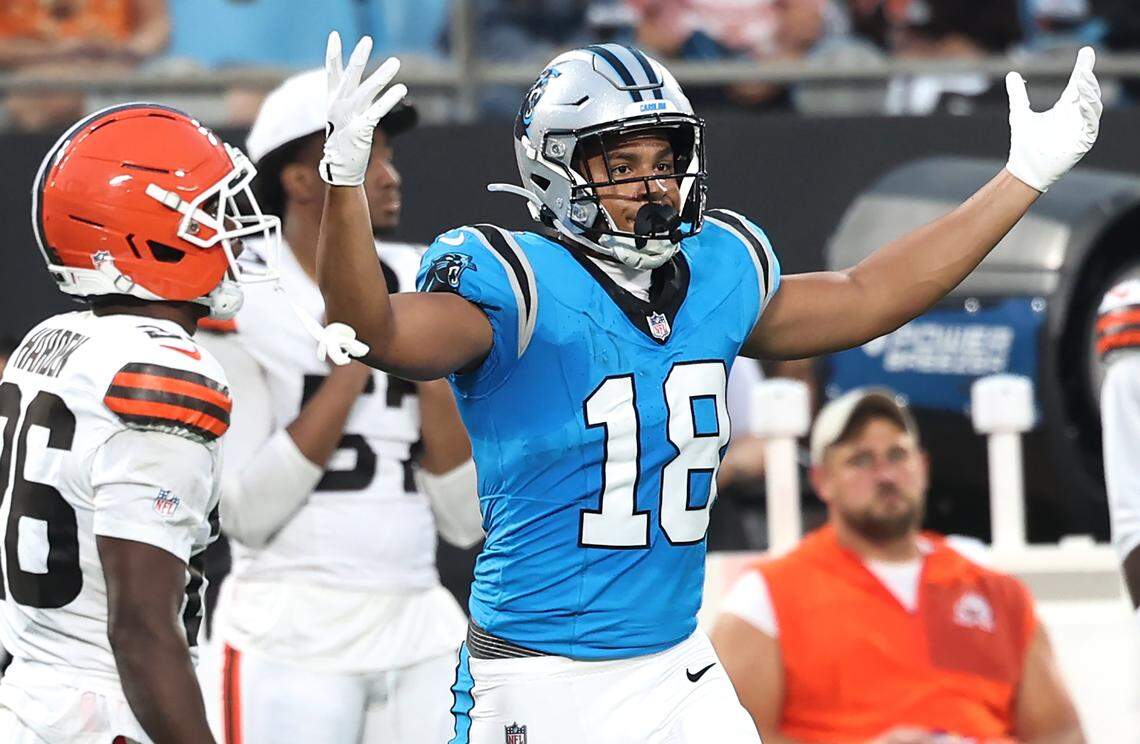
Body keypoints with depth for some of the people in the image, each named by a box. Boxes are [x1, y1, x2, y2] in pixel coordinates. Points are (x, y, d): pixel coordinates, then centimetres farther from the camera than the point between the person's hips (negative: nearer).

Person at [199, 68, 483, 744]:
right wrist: (351, 366, -14)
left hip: (421, 631, 5)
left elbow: (467, 524, 7)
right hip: (293, 637, -5)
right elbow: (247, 512, -13)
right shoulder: (237, 301, -5)